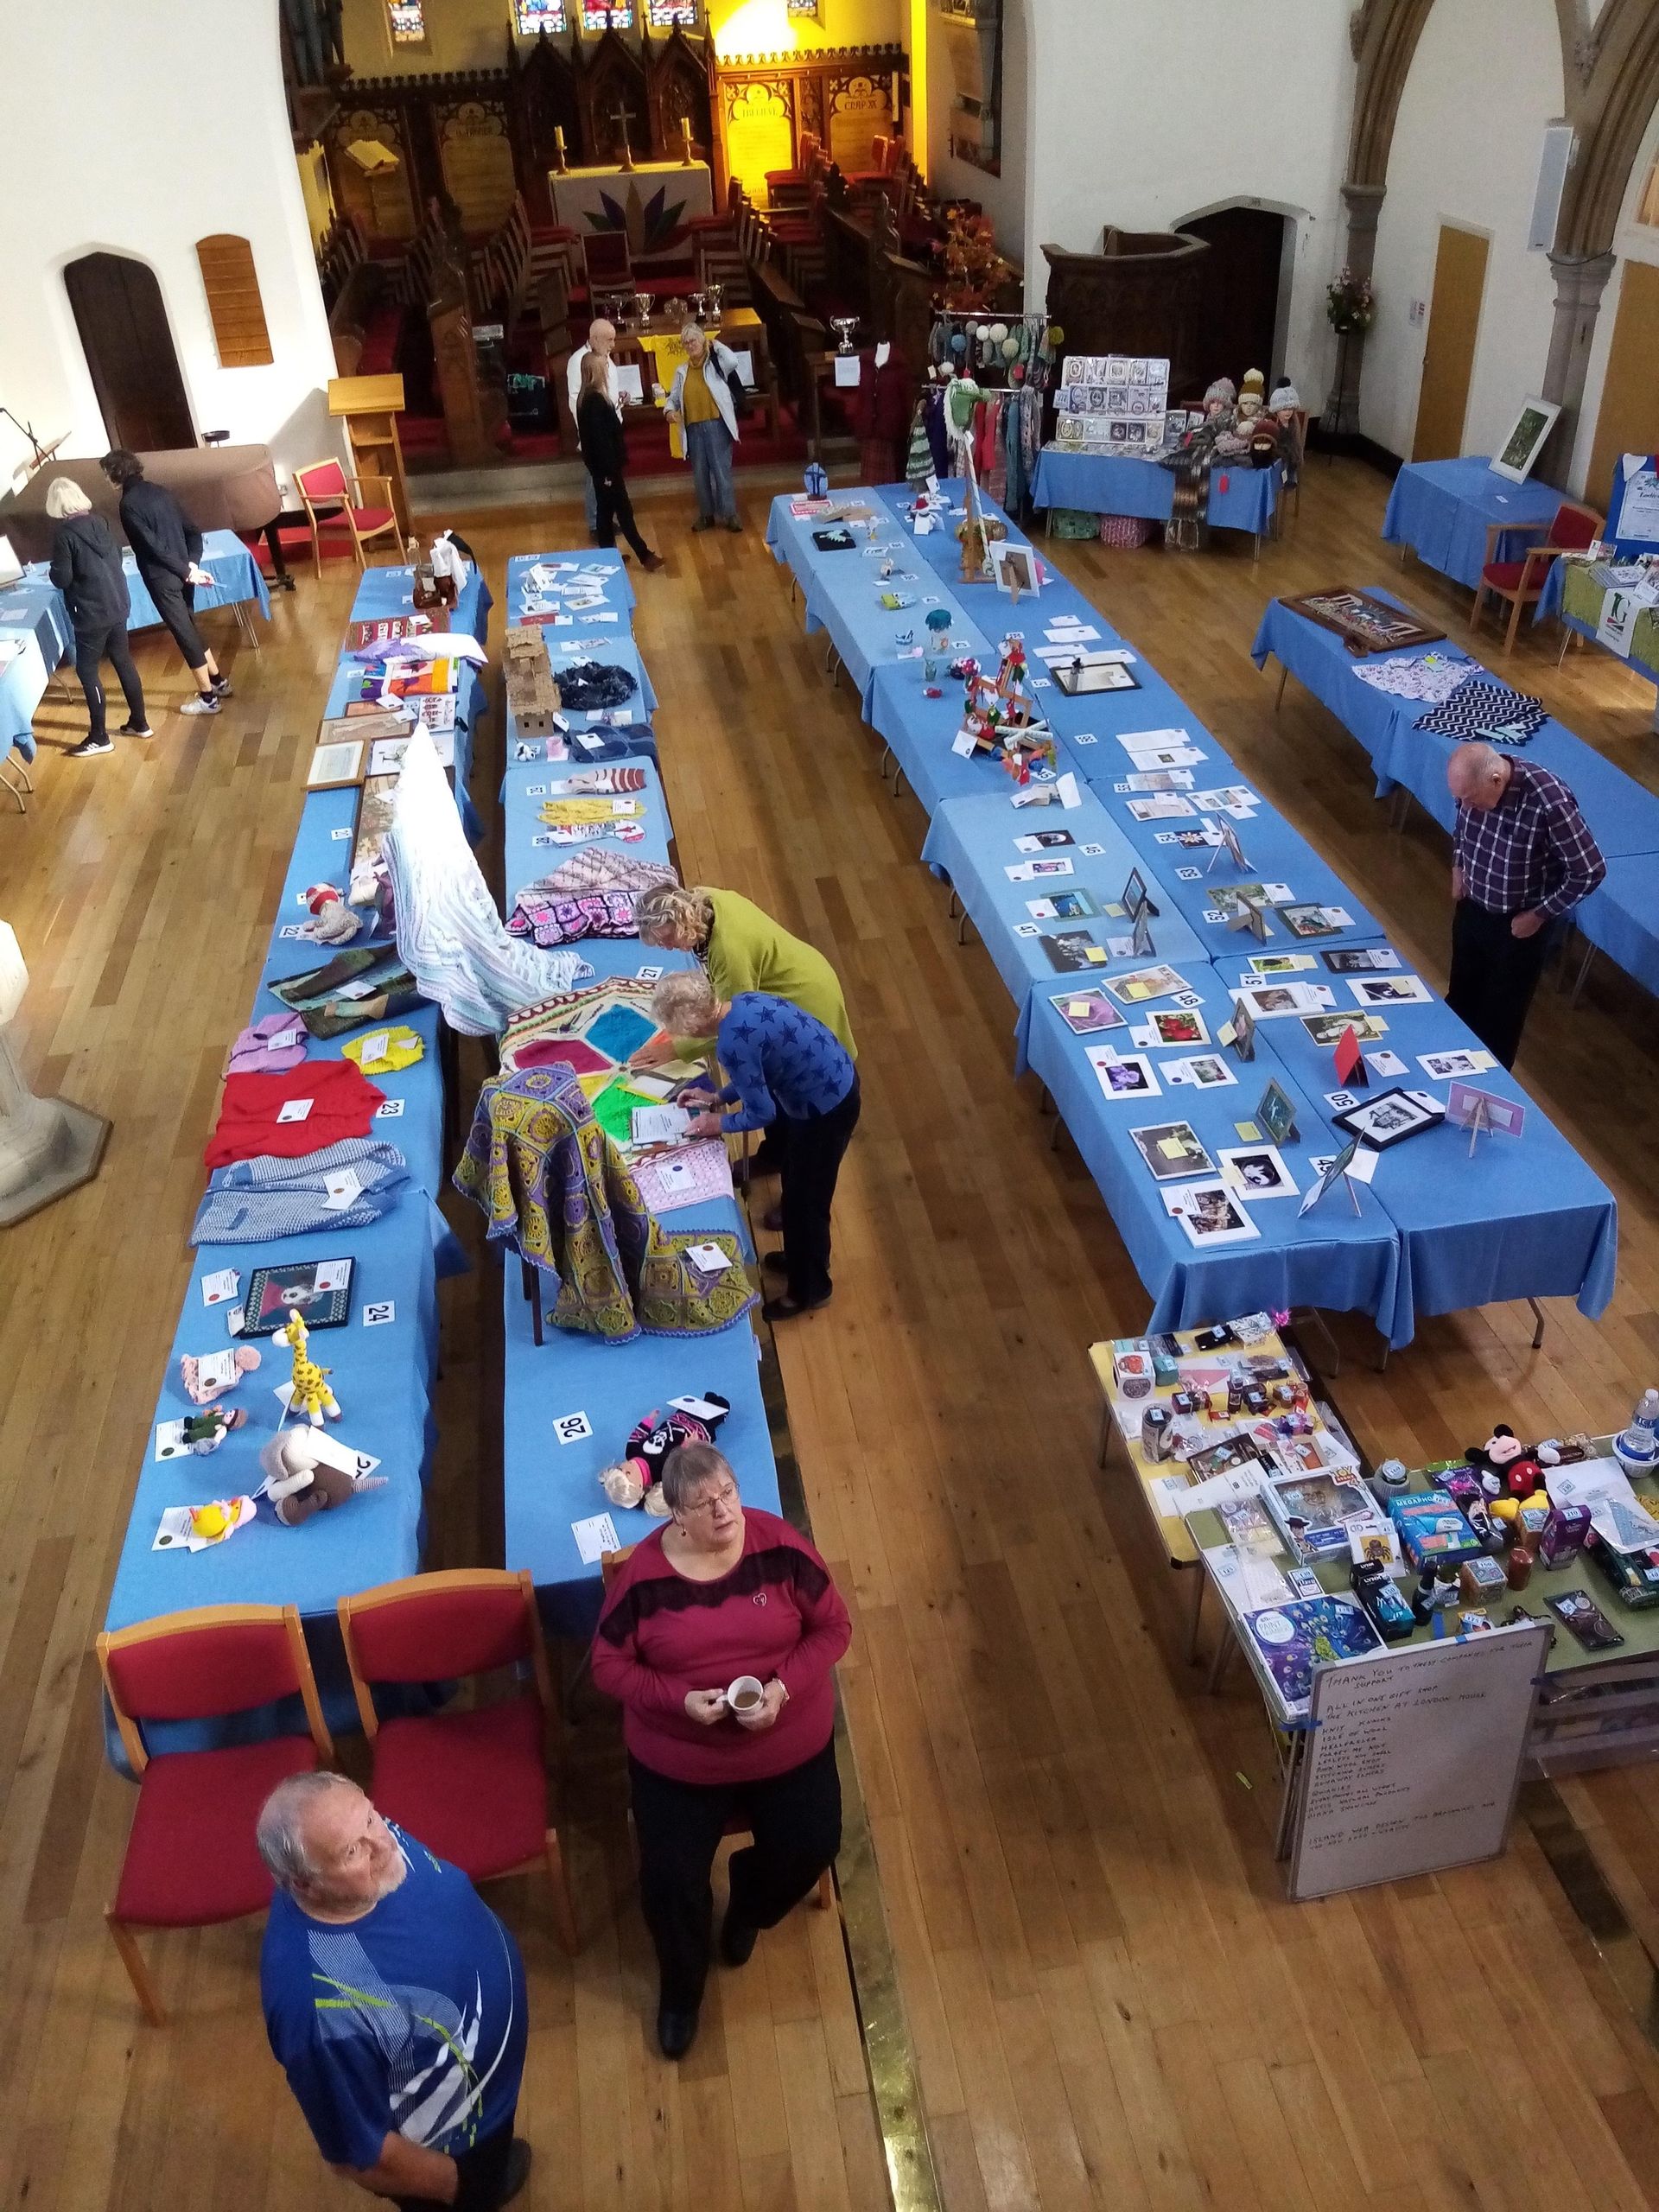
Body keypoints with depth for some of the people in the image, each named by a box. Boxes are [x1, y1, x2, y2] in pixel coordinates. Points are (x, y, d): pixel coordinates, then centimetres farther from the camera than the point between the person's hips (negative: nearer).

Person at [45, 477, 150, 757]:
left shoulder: (65, 534, -17)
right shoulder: (100, 522, 3)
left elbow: (62, 579, -15)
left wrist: (55, 570, 5)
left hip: (91, 614, -7)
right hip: (118, 605, 7)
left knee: (87, 670, 4)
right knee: (124, 662, 18)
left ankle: (99, 738, 10)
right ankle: (139, 723, 28)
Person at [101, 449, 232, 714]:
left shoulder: (128, 504, -15)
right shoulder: (161, 491, 8)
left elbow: (154, 547, -20)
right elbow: (193, 532, 6)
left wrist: (187, 572, -15)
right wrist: (192, 564, -3)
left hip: (162, 578, -7)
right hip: (183, 573, 7)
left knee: (184, 635, 1)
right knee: (189, 628, 22)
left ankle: (207, 698, 9)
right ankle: (219, 681, 31)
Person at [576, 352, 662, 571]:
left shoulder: (589, 398, 9)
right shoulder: (596, 400, -22)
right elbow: (600, 438, -23)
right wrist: (609, 471, -22)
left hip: (600, 466, 10)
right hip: (605, 466, -10)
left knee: (606, 509, 15)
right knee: (624, 510, -3)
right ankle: (644, 555, 4)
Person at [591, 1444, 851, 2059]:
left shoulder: (780, 1546, -15)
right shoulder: (645, 1573, -17)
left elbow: (833, 1627, -6)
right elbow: (608, 1663, -8)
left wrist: (784, 1687, -21)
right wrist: (680, 1698, -22)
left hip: (789, 1743, 1)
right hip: (678, 1755, -1)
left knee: (813, 1846, -9)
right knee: (669, 1876, -11)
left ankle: (746, 1906, 28)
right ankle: (681, 1986, 23)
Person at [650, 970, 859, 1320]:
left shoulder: (732, 1043, -28)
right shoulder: (745, 1001, -1)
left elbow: (761, 1114, -19)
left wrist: (719, 1124, -1)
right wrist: (718, 1097, 12)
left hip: (827, 1108, -9)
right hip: (836, 1079, 9)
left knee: (804, 1199, 12)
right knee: (797, 1184, 27)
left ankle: (809, 1288, 33)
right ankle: (800, 1257, 50)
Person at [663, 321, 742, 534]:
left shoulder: (716, 363, 1)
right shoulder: (681, 371, 12)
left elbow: (733, 361, -20)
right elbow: (674, 397, 16)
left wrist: (715, 345, -6)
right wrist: (670, 410, -6)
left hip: (716, 425, -4)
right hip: (693, 428, 4)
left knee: (722, 471, -3)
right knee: (700, 474, 9)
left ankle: (730, 514, 5)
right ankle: (706, 514, 19)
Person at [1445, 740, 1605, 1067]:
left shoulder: (1549, 802, -34)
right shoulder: (1475, 784, -16)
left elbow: (1590, 871, -23)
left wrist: (1539, 915, -17)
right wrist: (1458, 868, 1)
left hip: (1519, 925, -5)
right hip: (1472, 909, 6)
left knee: (1501, 1013, 13)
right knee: (1461, 997, 25)